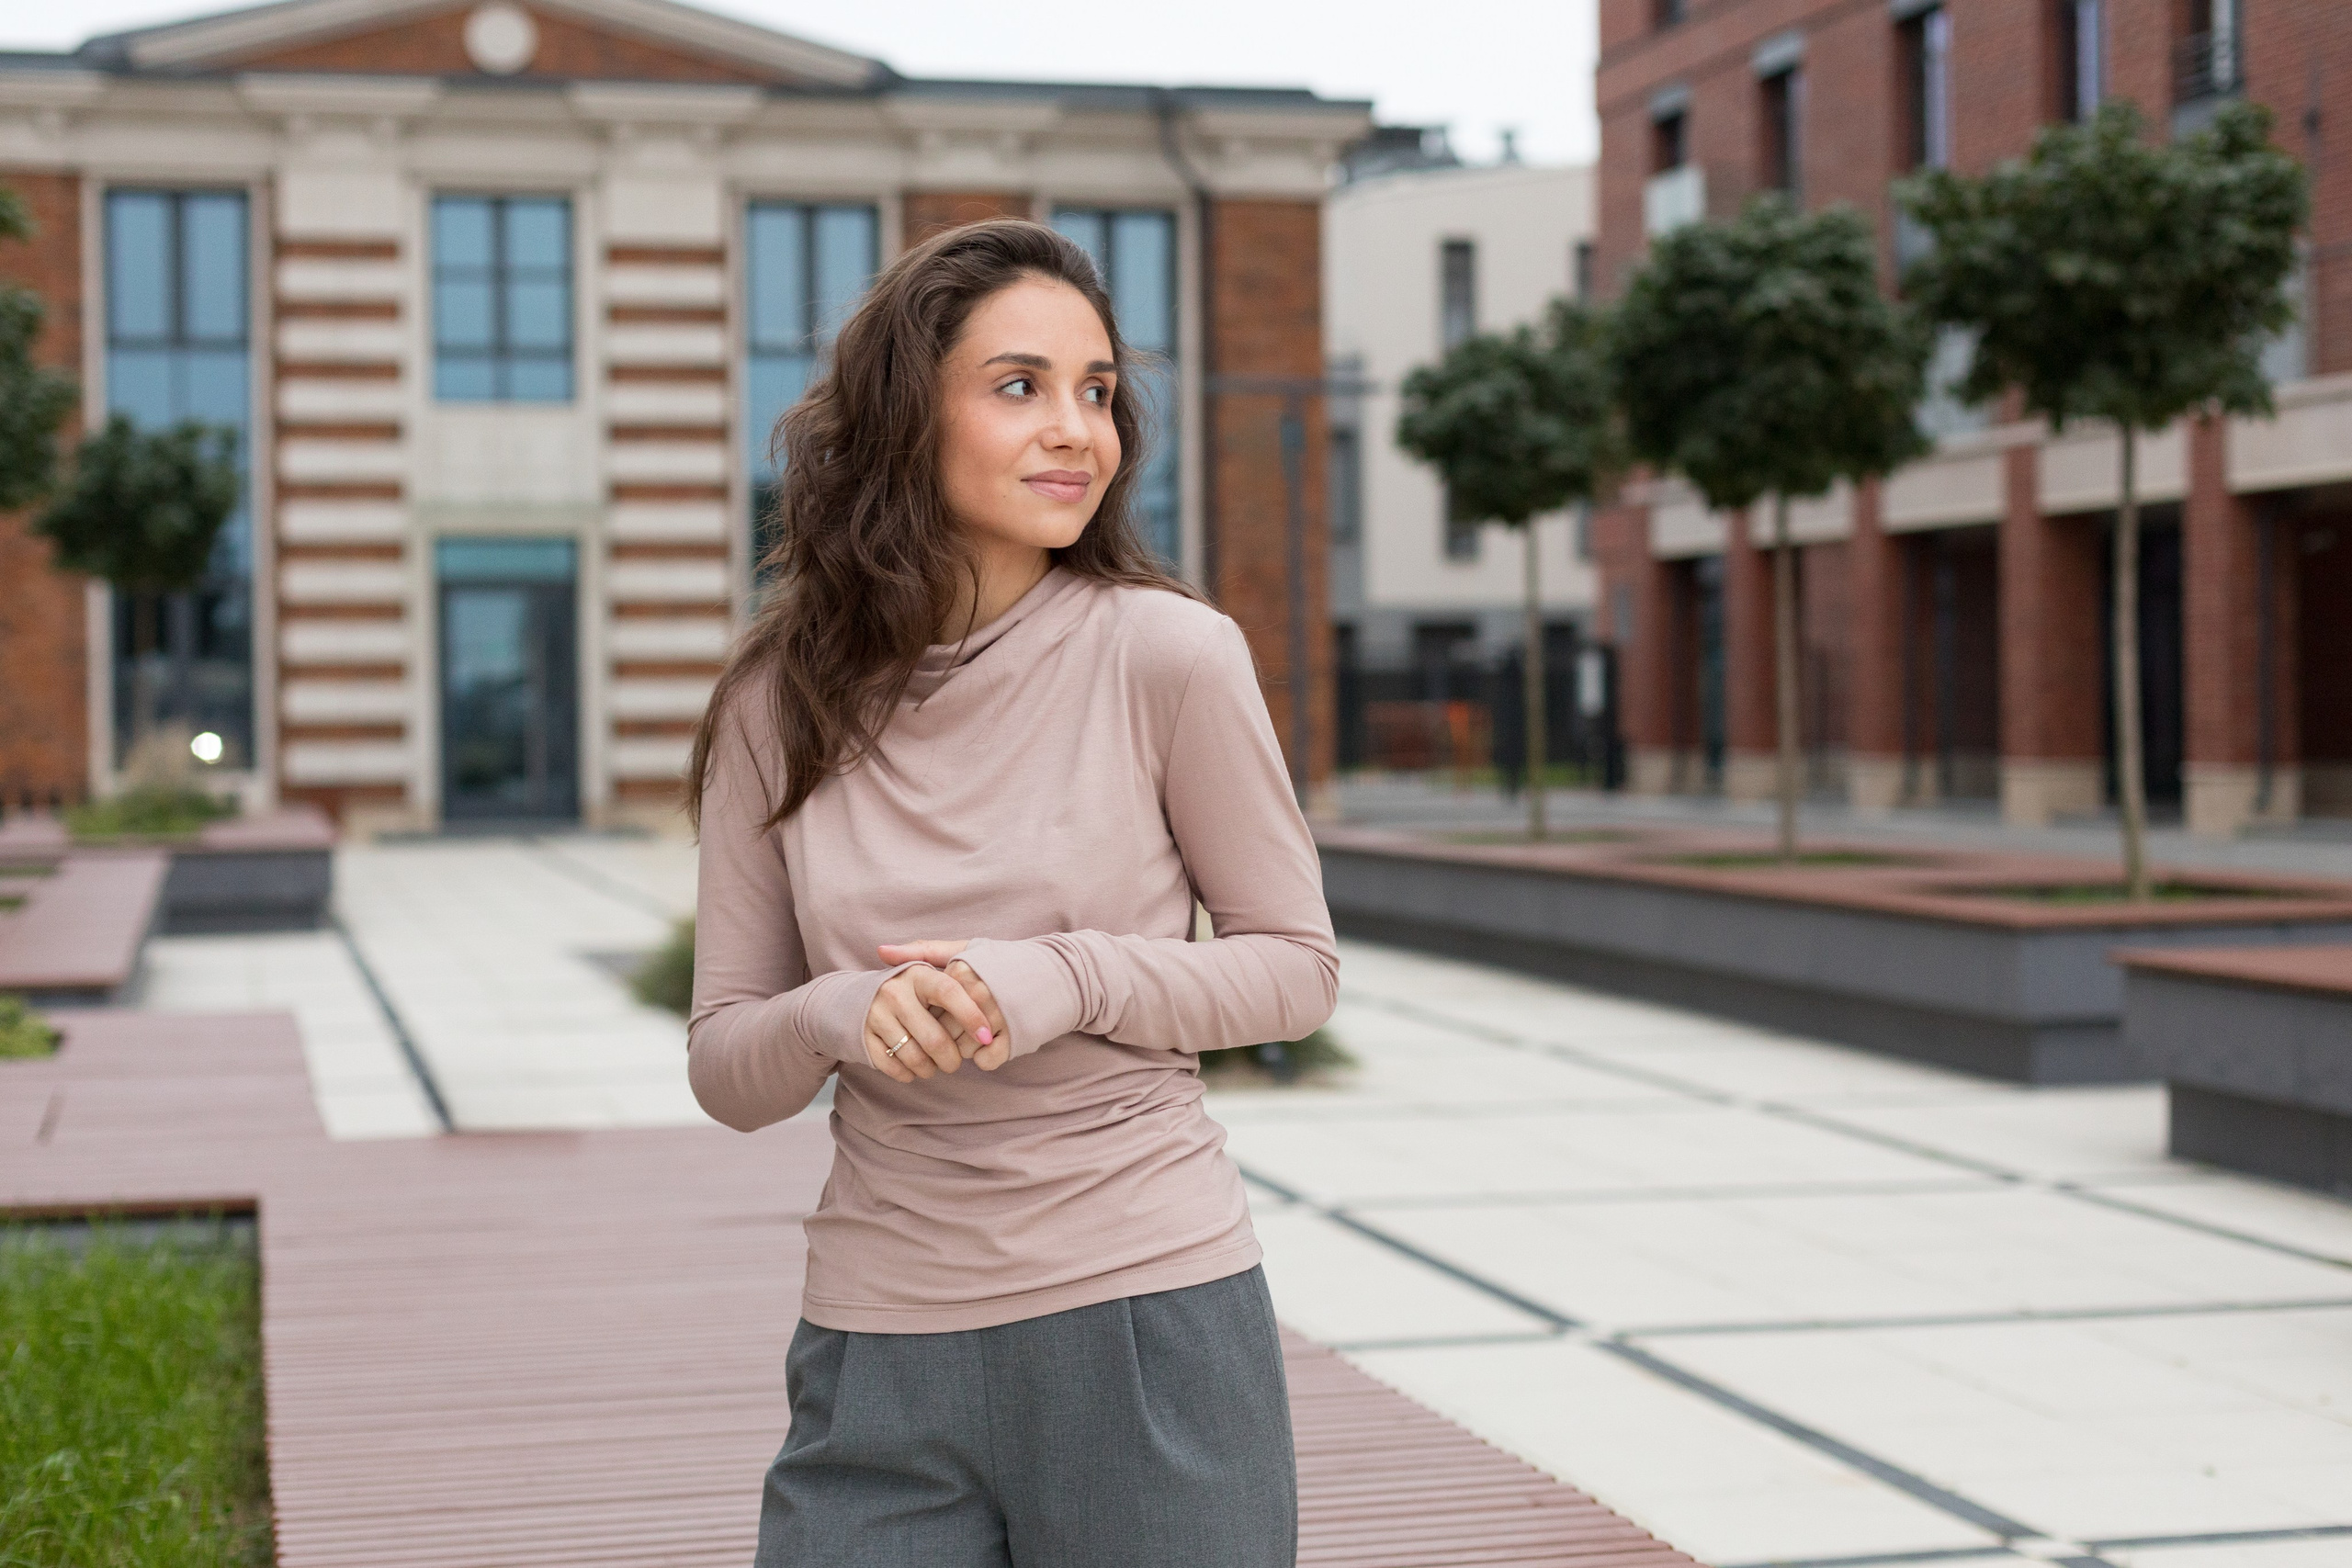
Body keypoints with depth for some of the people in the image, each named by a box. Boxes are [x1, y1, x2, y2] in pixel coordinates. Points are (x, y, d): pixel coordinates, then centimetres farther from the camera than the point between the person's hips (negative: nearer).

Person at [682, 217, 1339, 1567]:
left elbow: (1298, 964, 0)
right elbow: (725, 1065, 4)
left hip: (1147, 1316, -2)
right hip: (880, 1348, 2)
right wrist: (842, 1014, -17)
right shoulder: (781, 704, 1)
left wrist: (1066, 979, -16)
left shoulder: (1167, 654, -8)